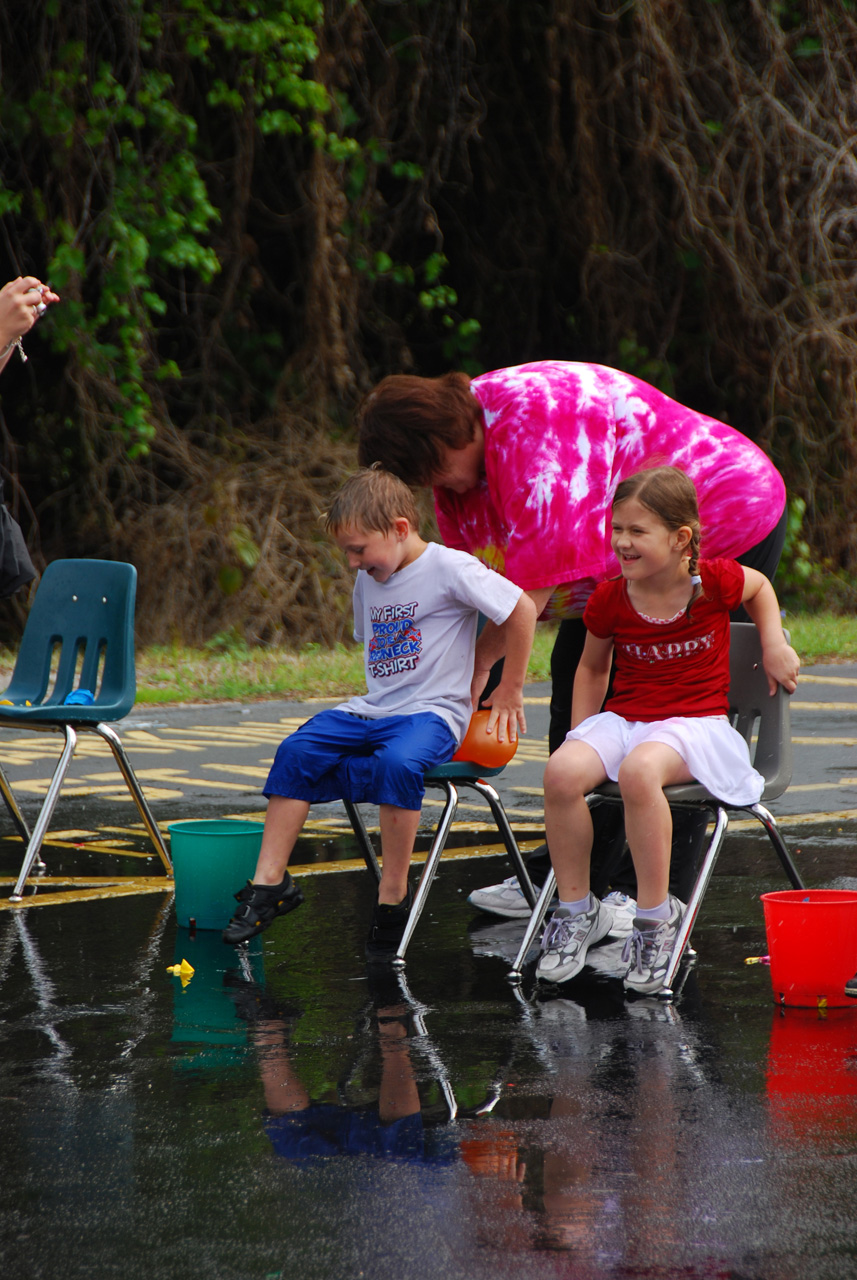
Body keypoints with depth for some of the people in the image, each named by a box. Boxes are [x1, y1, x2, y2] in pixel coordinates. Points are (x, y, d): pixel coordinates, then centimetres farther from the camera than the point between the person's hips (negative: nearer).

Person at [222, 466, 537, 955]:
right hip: (373, 709, 7)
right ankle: (270, 882, -11)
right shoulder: (368, 581, 13)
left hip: (433, 712, -7)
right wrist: (378, 697, 16)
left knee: (397, 762, -37)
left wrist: (510, 690, -6)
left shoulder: (450, 569, -11)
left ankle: (394, 895, -25)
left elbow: (523, 610, -11)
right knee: (296, 751, -13)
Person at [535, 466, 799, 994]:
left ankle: (657, 914, -26)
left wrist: (775, 645, 6)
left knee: (639, 771, -39)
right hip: (623, 718, 4)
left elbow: (760, 586, 18)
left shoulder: (715, 581, -6)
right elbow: (593, 667, 18)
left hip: (697, 722, -4)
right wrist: (579, 734, 8)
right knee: (562, 772, -29)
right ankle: (576, 909, -11)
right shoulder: (609, 600, 1)